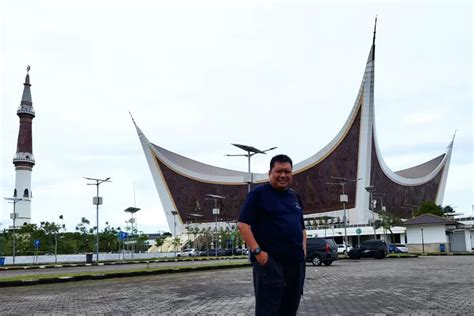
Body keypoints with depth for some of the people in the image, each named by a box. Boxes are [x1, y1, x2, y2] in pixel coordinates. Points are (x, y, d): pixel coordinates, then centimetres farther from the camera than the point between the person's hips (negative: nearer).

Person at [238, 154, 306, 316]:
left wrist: (303, 249, 9)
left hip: (296, 262, 7)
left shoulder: (294, 196, 16)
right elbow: (243, 224, -10)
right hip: (269, 262, -7)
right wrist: (257, 251, -17)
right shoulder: (259, 193, -4)